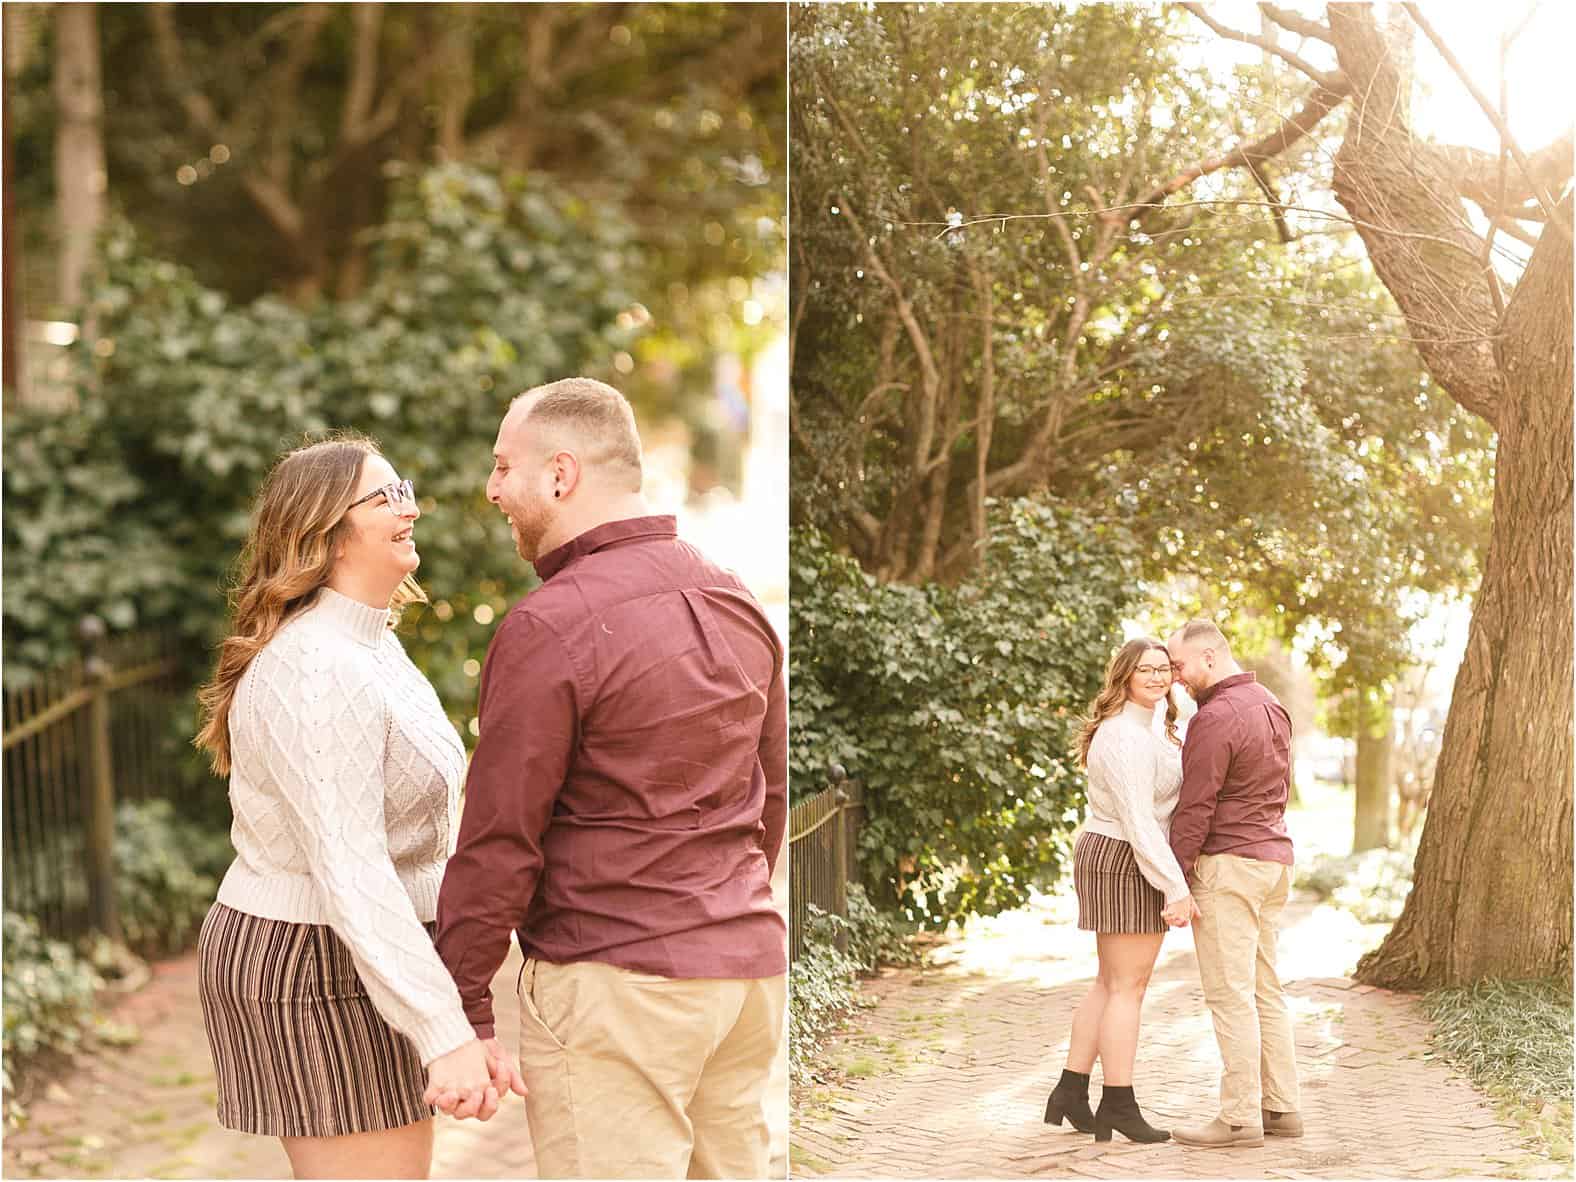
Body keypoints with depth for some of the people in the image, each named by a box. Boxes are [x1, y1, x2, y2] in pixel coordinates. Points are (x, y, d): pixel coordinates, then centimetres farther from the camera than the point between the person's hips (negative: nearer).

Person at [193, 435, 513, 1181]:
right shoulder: (317, 673, -23)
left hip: (350, 954, 10)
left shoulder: (368, 644, 9)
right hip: (318, 977, -10)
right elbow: (351, 875, -30)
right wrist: (445, 1033, -34)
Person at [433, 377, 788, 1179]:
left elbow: (499, 841, -14)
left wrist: (463, 1011, -7)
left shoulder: (550, 627, -15)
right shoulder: (736, 603, 9)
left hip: (614, 987, -8)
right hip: (749, 965, 8)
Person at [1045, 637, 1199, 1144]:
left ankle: (1071, 1091, 15)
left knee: (1111, 983, 13)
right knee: (1128, 988, -3)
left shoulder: (1135, 727, 14)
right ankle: (1119, 1105, 3)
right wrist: (1176, 888, -25)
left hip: (1107, 859, 10)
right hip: (1127, 864, -10)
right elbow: (1139, 822, -24)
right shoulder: (1128, 738, -19)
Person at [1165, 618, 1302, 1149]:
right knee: (1264, 989, 12)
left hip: (1227, 866, -9)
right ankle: (1280, 1107, 14)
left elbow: (1195, 808, -18)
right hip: (1272, 860, 9)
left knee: (1230, 993, -5)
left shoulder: (1216, 717, -18)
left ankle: (1240, 1116, -3)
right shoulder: (1271, 705, 12)